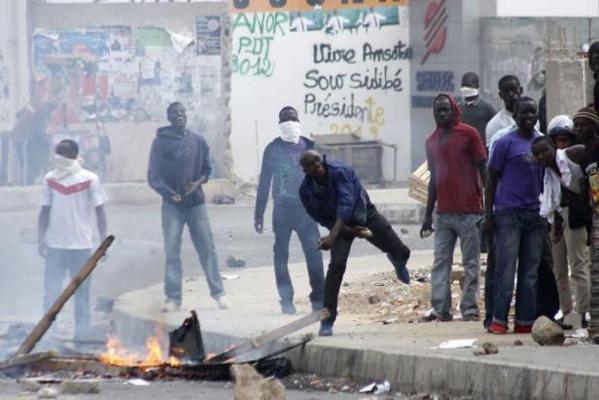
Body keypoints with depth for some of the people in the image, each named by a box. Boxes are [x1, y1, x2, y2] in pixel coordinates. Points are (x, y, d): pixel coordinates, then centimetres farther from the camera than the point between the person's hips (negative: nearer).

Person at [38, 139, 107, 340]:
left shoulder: (90, 180, -6)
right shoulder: (50, 179, 2)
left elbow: (100, 213, -2)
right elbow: (45, 211, 9)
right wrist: (41, 239, 5)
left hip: (81, 246, -2)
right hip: (55, 246, 2)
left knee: (81, 293, 6)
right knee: (50, 292, 2)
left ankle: (81, 335, 13)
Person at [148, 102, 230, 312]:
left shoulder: (198, 141, 7)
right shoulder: (161, 142, -1)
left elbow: (206, 169, 12)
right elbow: (153, 175, -4)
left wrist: (198, 183, -10)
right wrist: (168, 192, -21)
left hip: (196, 202, 2)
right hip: (172, 205, -2)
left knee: (207, 248, -1)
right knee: (172, 251, -3)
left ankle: (218, 291, 5)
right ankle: (173, 296, 0)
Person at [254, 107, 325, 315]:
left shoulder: (308, 147, 6)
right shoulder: (273, 149, 2)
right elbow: (264, 182, 5)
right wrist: (259, 214, 3)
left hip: (305, 207, 1)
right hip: (282, 209, 0)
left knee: (314, 252, -8)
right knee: (281, 254, 1)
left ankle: (319, 299, -4)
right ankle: (286, 301, 7)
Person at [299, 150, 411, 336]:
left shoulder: (340, 172, -33)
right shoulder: (306, 190, -20)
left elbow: (346, 204, -42)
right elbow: (321, 218, -7)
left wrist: (333, 235, -53)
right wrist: (350, 231, -17)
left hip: (366, 214, -1)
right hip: (342, 225, 1)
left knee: (402, 252, 3)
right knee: (337, 264, -22)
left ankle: (396, 261, 47)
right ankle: (327, 321, -17)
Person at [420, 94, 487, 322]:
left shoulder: (468, 134, -2)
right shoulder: (432, 141, 14)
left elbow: (483, 170, -2)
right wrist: (428, 214, 18)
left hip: (469, 212, -5)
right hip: (443, 213, 5)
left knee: (471, 264, -2)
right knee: (441, 263, 2)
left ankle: (470, 309, 0)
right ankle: (441, 310, 3)